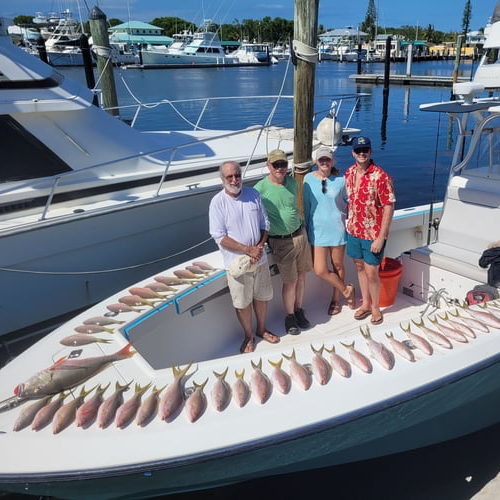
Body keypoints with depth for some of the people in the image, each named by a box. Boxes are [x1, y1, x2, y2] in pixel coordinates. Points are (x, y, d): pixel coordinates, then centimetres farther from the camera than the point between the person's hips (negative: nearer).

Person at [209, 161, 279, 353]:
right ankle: (248, 336, 32)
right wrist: (248, 250, -20)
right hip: (237, 262, -4)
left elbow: (265, 223, 6)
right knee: (242, 302, 10)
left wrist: (260, 247, -11)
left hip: (260, 258, 4)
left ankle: (261, 329, 42)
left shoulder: (253, 194, -1)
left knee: (262, 296, 19)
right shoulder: (218, 202, -13)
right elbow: (219, 236, -16)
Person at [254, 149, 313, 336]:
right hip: (280, 241, -5)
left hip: (300, 235, 5)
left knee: (301, 276, 13)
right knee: (290, 281, 1)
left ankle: (299, 311, 32)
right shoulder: (260, 189, -15)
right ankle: (290, 317, 21)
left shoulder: (293, 182, 2)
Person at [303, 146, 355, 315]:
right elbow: (306, 206, 5)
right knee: (320, 270, -4)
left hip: (338, 229, -1)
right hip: (317, 230, 1)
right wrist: (307, 228, 8)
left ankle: (336, 299, 33)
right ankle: (346, 290, 21)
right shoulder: (308, 179, -3)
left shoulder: (341, 180, -6)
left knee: (338, 266, 11)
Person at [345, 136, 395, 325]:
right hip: (354, 231, 6)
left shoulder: (380, 177, -19)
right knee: (360, 267, 18)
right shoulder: (349, 172, 1)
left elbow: (389, 207, -18)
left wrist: (381, 238, -20)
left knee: (371, 273, 3)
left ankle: (375, 307, 27)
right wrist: (349, 223, 11)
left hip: (373, 234, -6)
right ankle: (365, 304, 36)